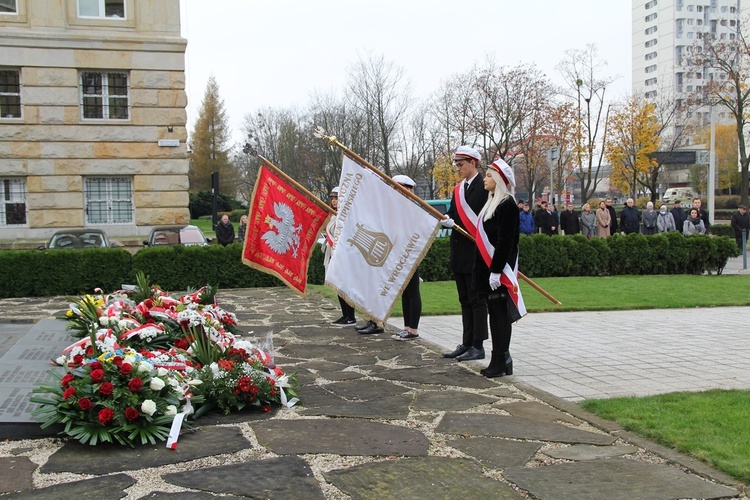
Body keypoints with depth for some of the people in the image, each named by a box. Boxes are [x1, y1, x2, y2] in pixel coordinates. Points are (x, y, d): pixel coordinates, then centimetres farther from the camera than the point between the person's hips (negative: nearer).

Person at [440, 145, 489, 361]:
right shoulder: (458, 189, 16)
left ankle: (478, 346, 3)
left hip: (476, 252, -8)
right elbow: (453, 215, 12)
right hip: (459, 252, 8)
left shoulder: (485, 186, -8)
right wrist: (447, 220, -9)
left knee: (476, 300, -3)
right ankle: (467, 343, 20)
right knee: (465, 300, 12)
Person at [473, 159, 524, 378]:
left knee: (500, 313, -4)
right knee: (494, 313, 11)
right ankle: (498, 360, 18)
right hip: (487, 267, 10)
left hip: (499, 269, -10)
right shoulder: (492, 203, 16)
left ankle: (503, 361, 2)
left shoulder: (507, 205, -14)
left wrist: (496, 271, -22)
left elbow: (505, 241, -19)